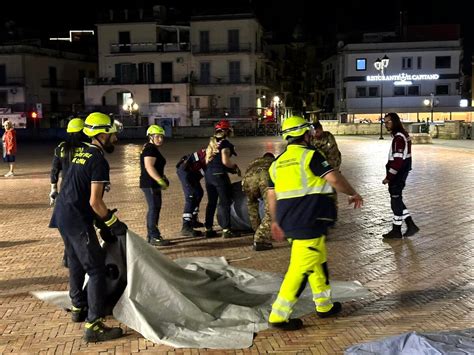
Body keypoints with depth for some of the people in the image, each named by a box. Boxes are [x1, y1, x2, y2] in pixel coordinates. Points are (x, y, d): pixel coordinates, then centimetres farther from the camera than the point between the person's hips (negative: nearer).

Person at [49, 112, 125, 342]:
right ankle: (94, 326, -6)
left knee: (77, 264, 23)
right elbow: (95, 202, -20)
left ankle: (78, 308, 38)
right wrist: (113, 224, -8)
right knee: (96, 270, -6)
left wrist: (101, 223, 19)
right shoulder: (99, 161, -15)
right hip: (77, 221, -10)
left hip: (62, 216, 10)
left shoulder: (82, 154, 14)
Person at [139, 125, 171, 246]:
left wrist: (163, 178, 19)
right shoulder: (150, 149, -16)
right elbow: (149, 167, -27)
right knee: (154, 208, -9)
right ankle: (154, 237, -7)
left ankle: (150, 235, 23)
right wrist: (160, 180, -32)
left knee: (154, 208, 15)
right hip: (150, 184, -11)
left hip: (153, 184, 11)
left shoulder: (153, 149, 17)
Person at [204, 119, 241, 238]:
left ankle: (208, 229, 16)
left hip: (208, 174, 8)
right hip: (219, 174, -8)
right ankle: (226, 230, -2)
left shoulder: (211, 142, 14)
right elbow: (225, 161, -19)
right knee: (225, 202, -1)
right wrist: (235, 167, -2)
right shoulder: (224, 143, -10)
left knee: (211, 202, 13)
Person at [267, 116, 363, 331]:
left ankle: (324, 305, 34)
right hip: (309, 222, -8)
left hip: (288, 222, 9)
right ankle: (278, 316, -1)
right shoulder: (310, 155, -8)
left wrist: (276, 221, 28)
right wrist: (353, 194, 2)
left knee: (318, 260, 23)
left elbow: (271, 194, 18)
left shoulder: (278, 162, 14)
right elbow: (334, 179, -15)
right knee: (302, 268, -3)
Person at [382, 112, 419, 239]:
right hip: (401, 173, 10)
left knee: (396, 200, 1)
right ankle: (411, 225, 19)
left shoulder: (399, 137, -20)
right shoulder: (402, 135, 12)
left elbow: (397, 160, -25)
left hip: (397, 175, -10)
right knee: (397, 199, 17)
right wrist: (390, 175, 19)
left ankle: (396, 230, 12)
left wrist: (388, 177, -19)